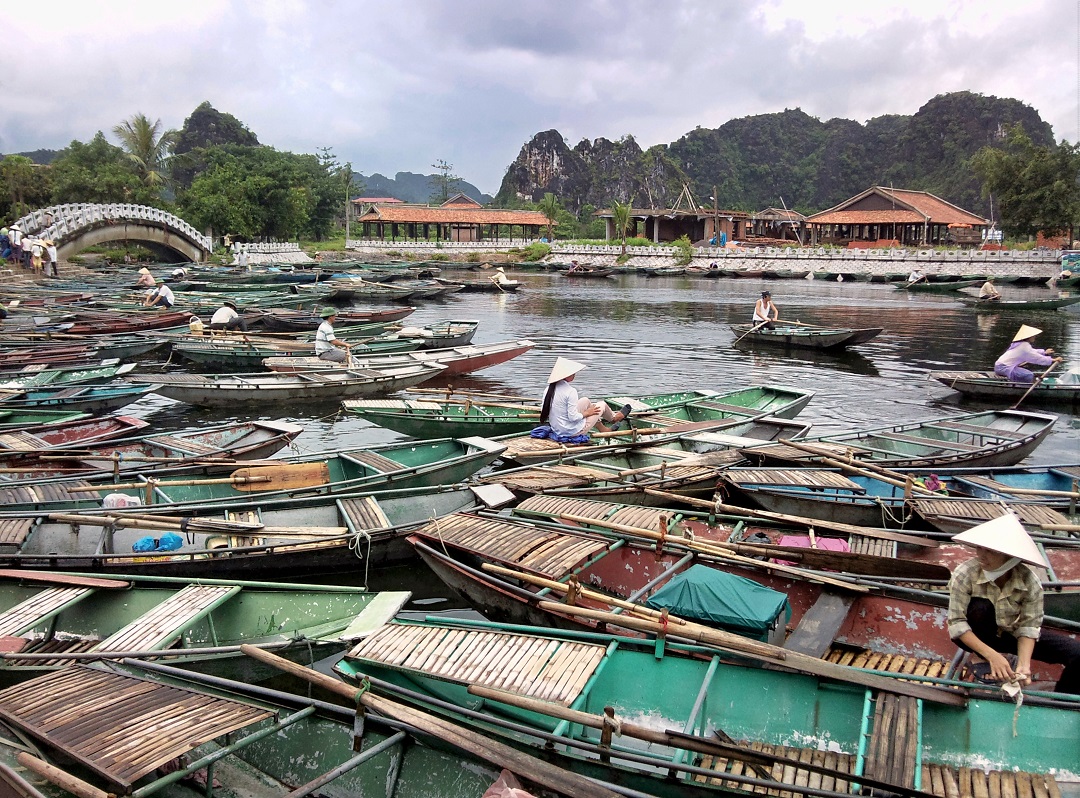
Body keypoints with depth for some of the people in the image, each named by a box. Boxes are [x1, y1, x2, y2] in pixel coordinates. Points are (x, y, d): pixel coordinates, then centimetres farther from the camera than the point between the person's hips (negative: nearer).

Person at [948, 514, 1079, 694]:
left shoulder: (1029, 581, -22)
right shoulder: (964, 574, -29)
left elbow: (1028, 627, -17)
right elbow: (957, 624, -27)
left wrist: (1023, 663, -34)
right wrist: (992, 655, -37)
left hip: (1011, 635, 2)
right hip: (976, 636, -2)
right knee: (980, 607, -36)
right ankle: (987, 664, -11)